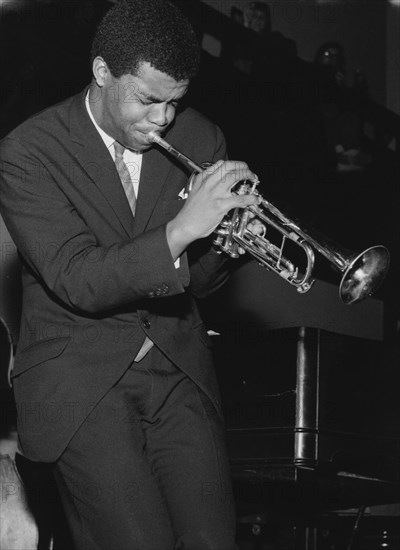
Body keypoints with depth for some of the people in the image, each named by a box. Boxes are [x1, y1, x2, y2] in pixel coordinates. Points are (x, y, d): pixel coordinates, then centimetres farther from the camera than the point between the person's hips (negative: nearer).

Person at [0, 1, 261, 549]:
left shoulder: (198, 139, 2)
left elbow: (198, 281, 7)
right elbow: (77, 282, -21)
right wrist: (180, 230, -30)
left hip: (179, 373, 4)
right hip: (79, 385, -4)